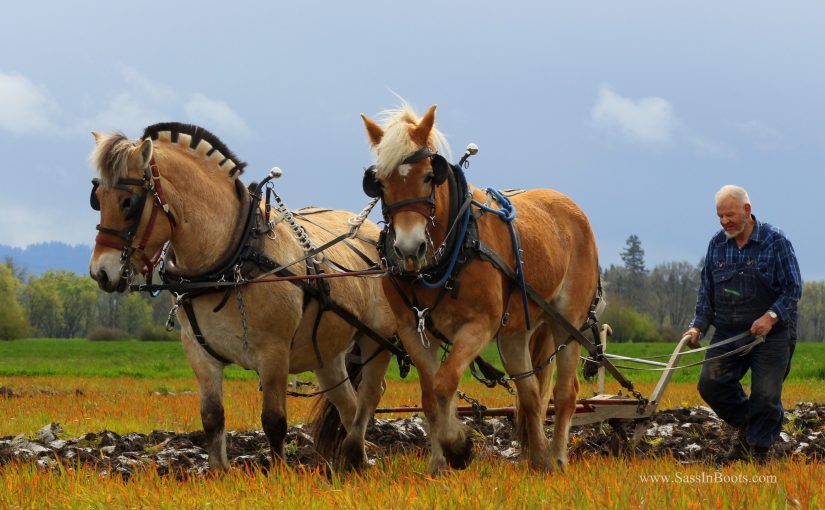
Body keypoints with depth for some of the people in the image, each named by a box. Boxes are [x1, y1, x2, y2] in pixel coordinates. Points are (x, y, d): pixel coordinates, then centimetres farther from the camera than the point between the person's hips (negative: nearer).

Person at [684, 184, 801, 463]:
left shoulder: (775, 241, -7)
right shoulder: (717, 244, 7)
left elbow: (793, 288, -8)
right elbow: (706, 291, 14)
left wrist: (771, 316, -22)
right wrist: (698, 326, 2)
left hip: (770, 334, -4)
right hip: (728, 333, 4)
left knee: (765, 395, -9)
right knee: (710, 383, -12)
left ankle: (759, 451, 12)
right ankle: (744, 425, 15)